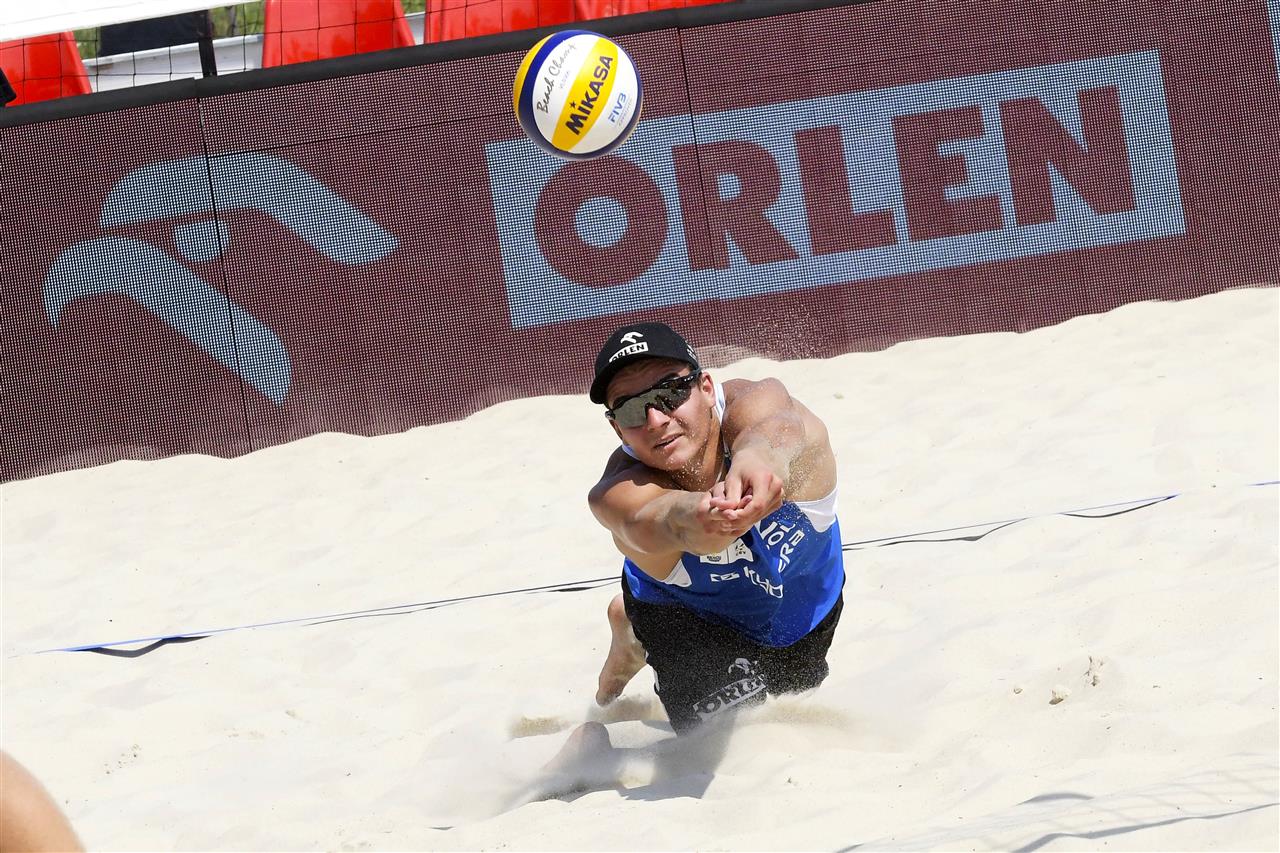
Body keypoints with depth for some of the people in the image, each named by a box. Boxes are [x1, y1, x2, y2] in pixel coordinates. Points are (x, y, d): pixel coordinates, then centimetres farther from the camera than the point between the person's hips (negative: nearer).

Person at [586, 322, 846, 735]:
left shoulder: (749, 404, -41)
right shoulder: (619, 494, -41)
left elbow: (780, 424, -66)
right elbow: (650, 519, -65)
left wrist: (760, 454, -91)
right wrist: (689, 517, -90)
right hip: (687, 616, -3)